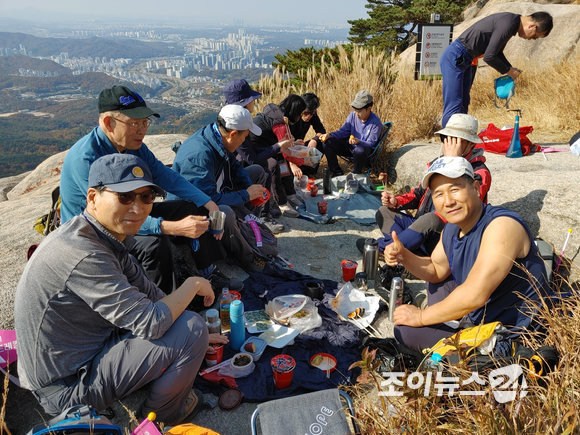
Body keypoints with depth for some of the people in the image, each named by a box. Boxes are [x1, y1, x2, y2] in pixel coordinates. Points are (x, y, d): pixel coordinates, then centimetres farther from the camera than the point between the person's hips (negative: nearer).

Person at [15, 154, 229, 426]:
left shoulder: (112, 234, -1)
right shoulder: (83, 255, -31)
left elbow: (145, 289, 8)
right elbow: (151, 323, -30)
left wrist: (199, 334, 10)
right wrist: (193, 284, -13)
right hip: (67, 387, -10)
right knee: (191, 330, -17)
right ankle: (159, 414, 8)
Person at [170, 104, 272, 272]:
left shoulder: (219, 141, -6)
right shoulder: (199, 156, -34)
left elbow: (235, 166, 10)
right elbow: (208, 199, -38)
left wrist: (251, 188, -8)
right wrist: (246, 195, -26)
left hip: (214, 192, 10)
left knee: (257, 171, 11)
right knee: (224, 213, -43)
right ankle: (246, 257, -16)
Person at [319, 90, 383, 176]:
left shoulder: (375, 122, -17)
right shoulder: (353, 115, -2)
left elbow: (371, 144, -18)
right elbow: (343, 131, 4)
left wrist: (358, 142, -39)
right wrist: (330, 135, -14)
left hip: (366, 148, -6)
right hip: (350, 146, 6)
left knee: (360, 150, -43)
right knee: (327, 142, -12)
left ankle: (355, 175, -13)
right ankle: (337, 172, -2)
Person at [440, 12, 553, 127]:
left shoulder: (512, 20, 11)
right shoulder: (507, 25, -20)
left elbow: (497, 52, 20)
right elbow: (489, 57, -21)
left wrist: (511, 69, 8)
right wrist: (508, 71, -7)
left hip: (464, 61, 10)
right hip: (455, 58, -10)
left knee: (463, 106, 10)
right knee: (453, 107, -13)